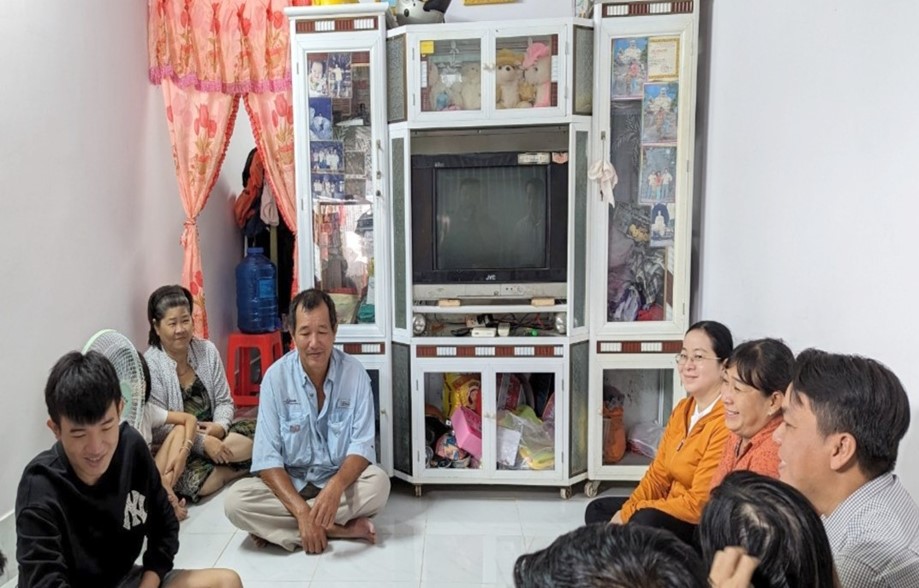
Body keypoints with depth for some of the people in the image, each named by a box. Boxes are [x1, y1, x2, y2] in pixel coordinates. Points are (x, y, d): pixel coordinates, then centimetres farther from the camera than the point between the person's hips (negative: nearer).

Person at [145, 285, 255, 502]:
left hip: (212, 433, 4)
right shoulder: (149, 366, -13)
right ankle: (235, 469, -4)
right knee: (202, 483, -31)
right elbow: (158, 428, -16)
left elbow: (224, 401, 4)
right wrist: (203, 442, -25)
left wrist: (220, 427, -18)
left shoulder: (207, 350, 1)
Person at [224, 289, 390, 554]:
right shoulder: (276, 376, -12)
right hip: (288, 483, 0)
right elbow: (267, 456, -15)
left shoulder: (354, 372, -12)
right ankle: (343, 529, -21)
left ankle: (277, 527, -16)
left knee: (378, 482, -29)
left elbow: (362, 445, -13)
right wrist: (301, 510, -26)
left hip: (340, 480, 1)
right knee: (236, 500, -25)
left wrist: (336, 485, -34)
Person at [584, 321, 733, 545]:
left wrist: (630, 513, -18)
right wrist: (625, 512, -7)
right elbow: (659, 474, 8)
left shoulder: (727, 423, -23)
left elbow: (698, 504, -23)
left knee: (646, 521, -34)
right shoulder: (683, 409, 6)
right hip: (672, 508, 9)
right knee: (597, 510, 8)